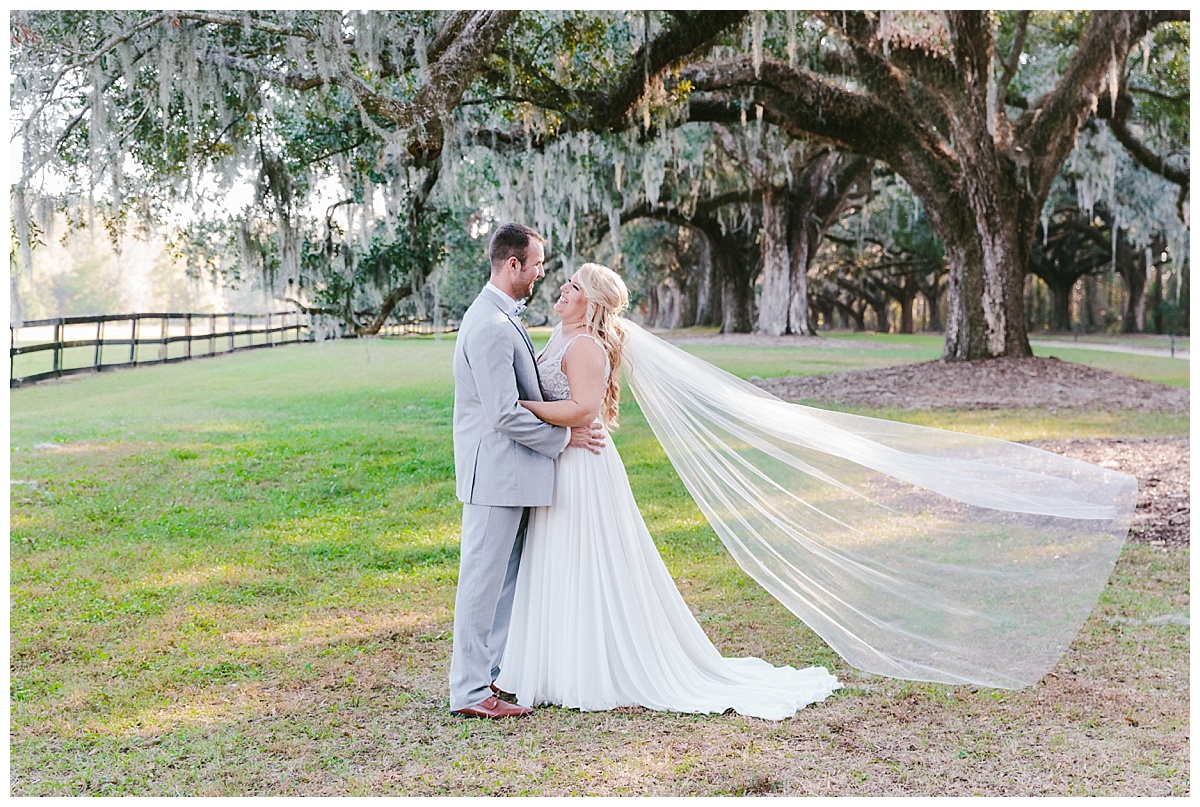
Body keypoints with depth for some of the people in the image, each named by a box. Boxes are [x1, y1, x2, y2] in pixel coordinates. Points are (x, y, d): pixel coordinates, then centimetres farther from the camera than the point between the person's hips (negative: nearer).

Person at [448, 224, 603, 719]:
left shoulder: (501, 316, 14)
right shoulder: (491, 328, -20)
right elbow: (506, 416, -22)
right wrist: (564, 437, -12)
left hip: (510, 471, 10)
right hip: (495, 472, -10)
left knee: (504, 576, 17)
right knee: (483, 579, -3)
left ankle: (495, 671, 27)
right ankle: (469, 691, 4)